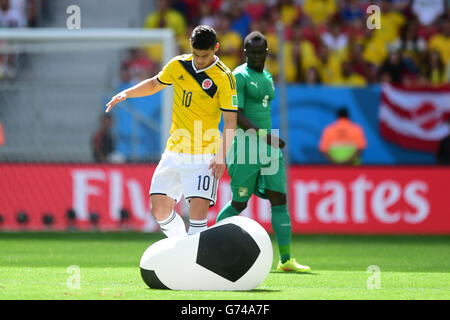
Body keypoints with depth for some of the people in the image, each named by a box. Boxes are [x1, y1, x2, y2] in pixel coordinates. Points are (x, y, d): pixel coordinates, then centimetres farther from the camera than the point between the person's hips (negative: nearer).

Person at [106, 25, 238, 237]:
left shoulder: (223, 78, -10)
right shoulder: (178, 66, 5)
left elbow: (230, 122, -11)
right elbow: (154, 84, 25)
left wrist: (221, 156, -22)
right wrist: (125, 94, 11)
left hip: (204, 158, -5)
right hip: (174, 153, 5)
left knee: (197, 213, -18)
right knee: (159, 210, 2)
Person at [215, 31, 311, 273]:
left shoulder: (267, 77, 17)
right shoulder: (239, 76, -9)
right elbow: (236, 115, -17)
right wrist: (264, 136, -25)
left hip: (268, 147, 7)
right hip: (245, 145, -7)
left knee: (279, 199, -3)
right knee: (239, 204, -1)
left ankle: (286, 260, -6)